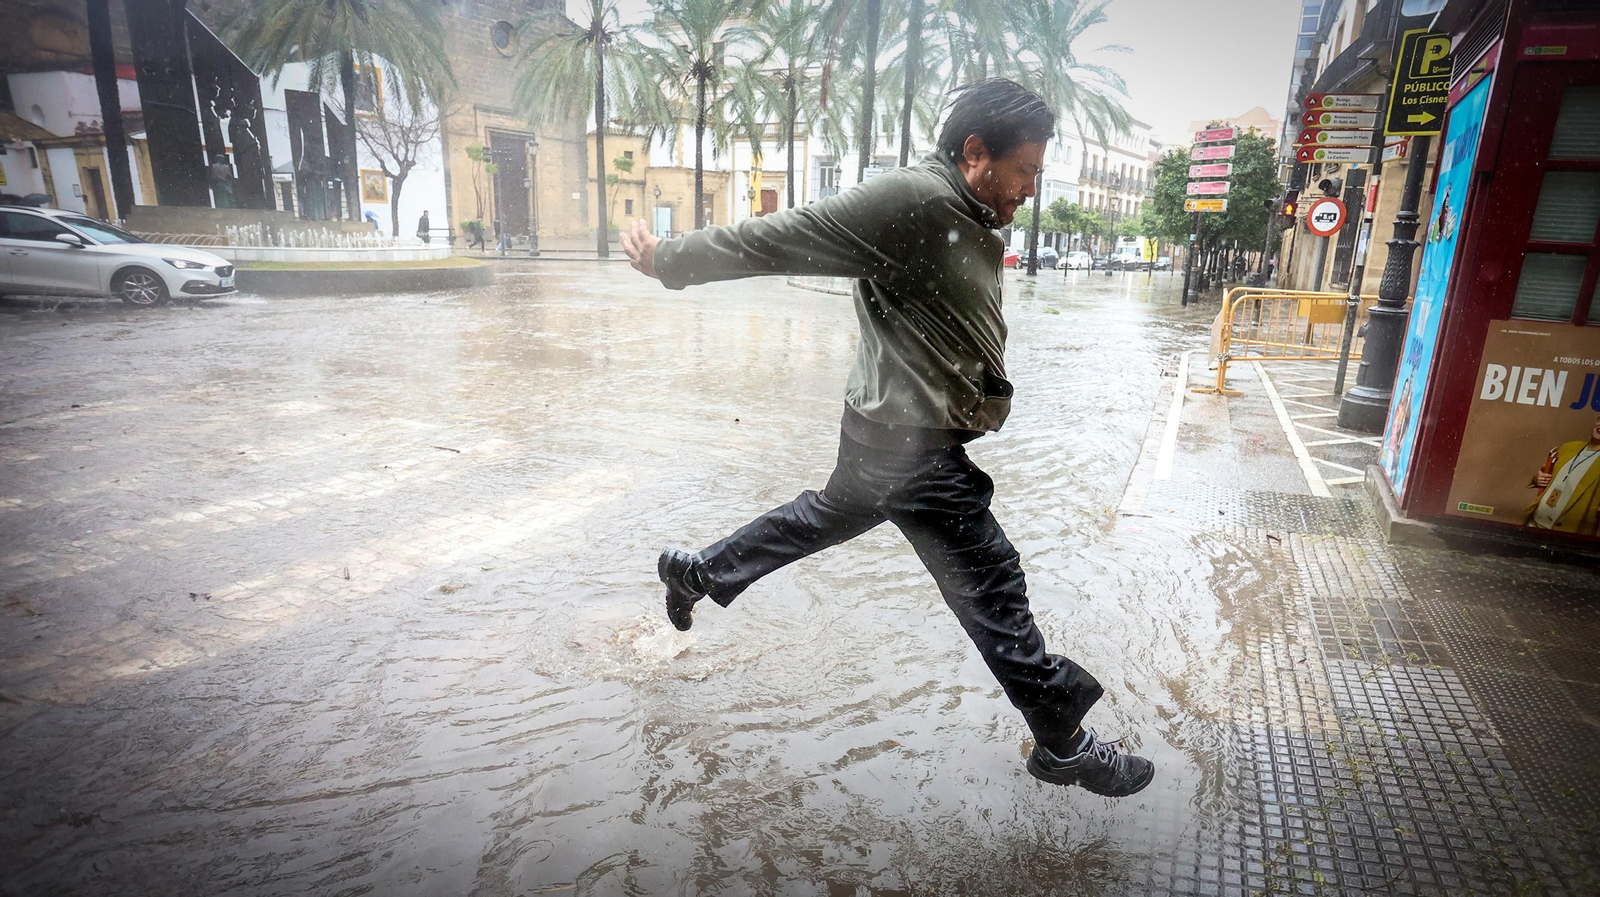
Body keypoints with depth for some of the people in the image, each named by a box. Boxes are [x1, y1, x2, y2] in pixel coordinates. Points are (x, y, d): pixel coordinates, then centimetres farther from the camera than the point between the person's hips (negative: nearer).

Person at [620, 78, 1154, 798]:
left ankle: (695, 573, 43)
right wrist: (673, 261, -12)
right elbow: (786, 237, -18)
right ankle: (1063, 743, 18)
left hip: (895, 432, 10)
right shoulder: (912, 199, -20)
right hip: (911, 444, -10)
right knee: (992, 584, 0)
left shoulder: (971, 222, 12)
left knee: (828, 515, 26)